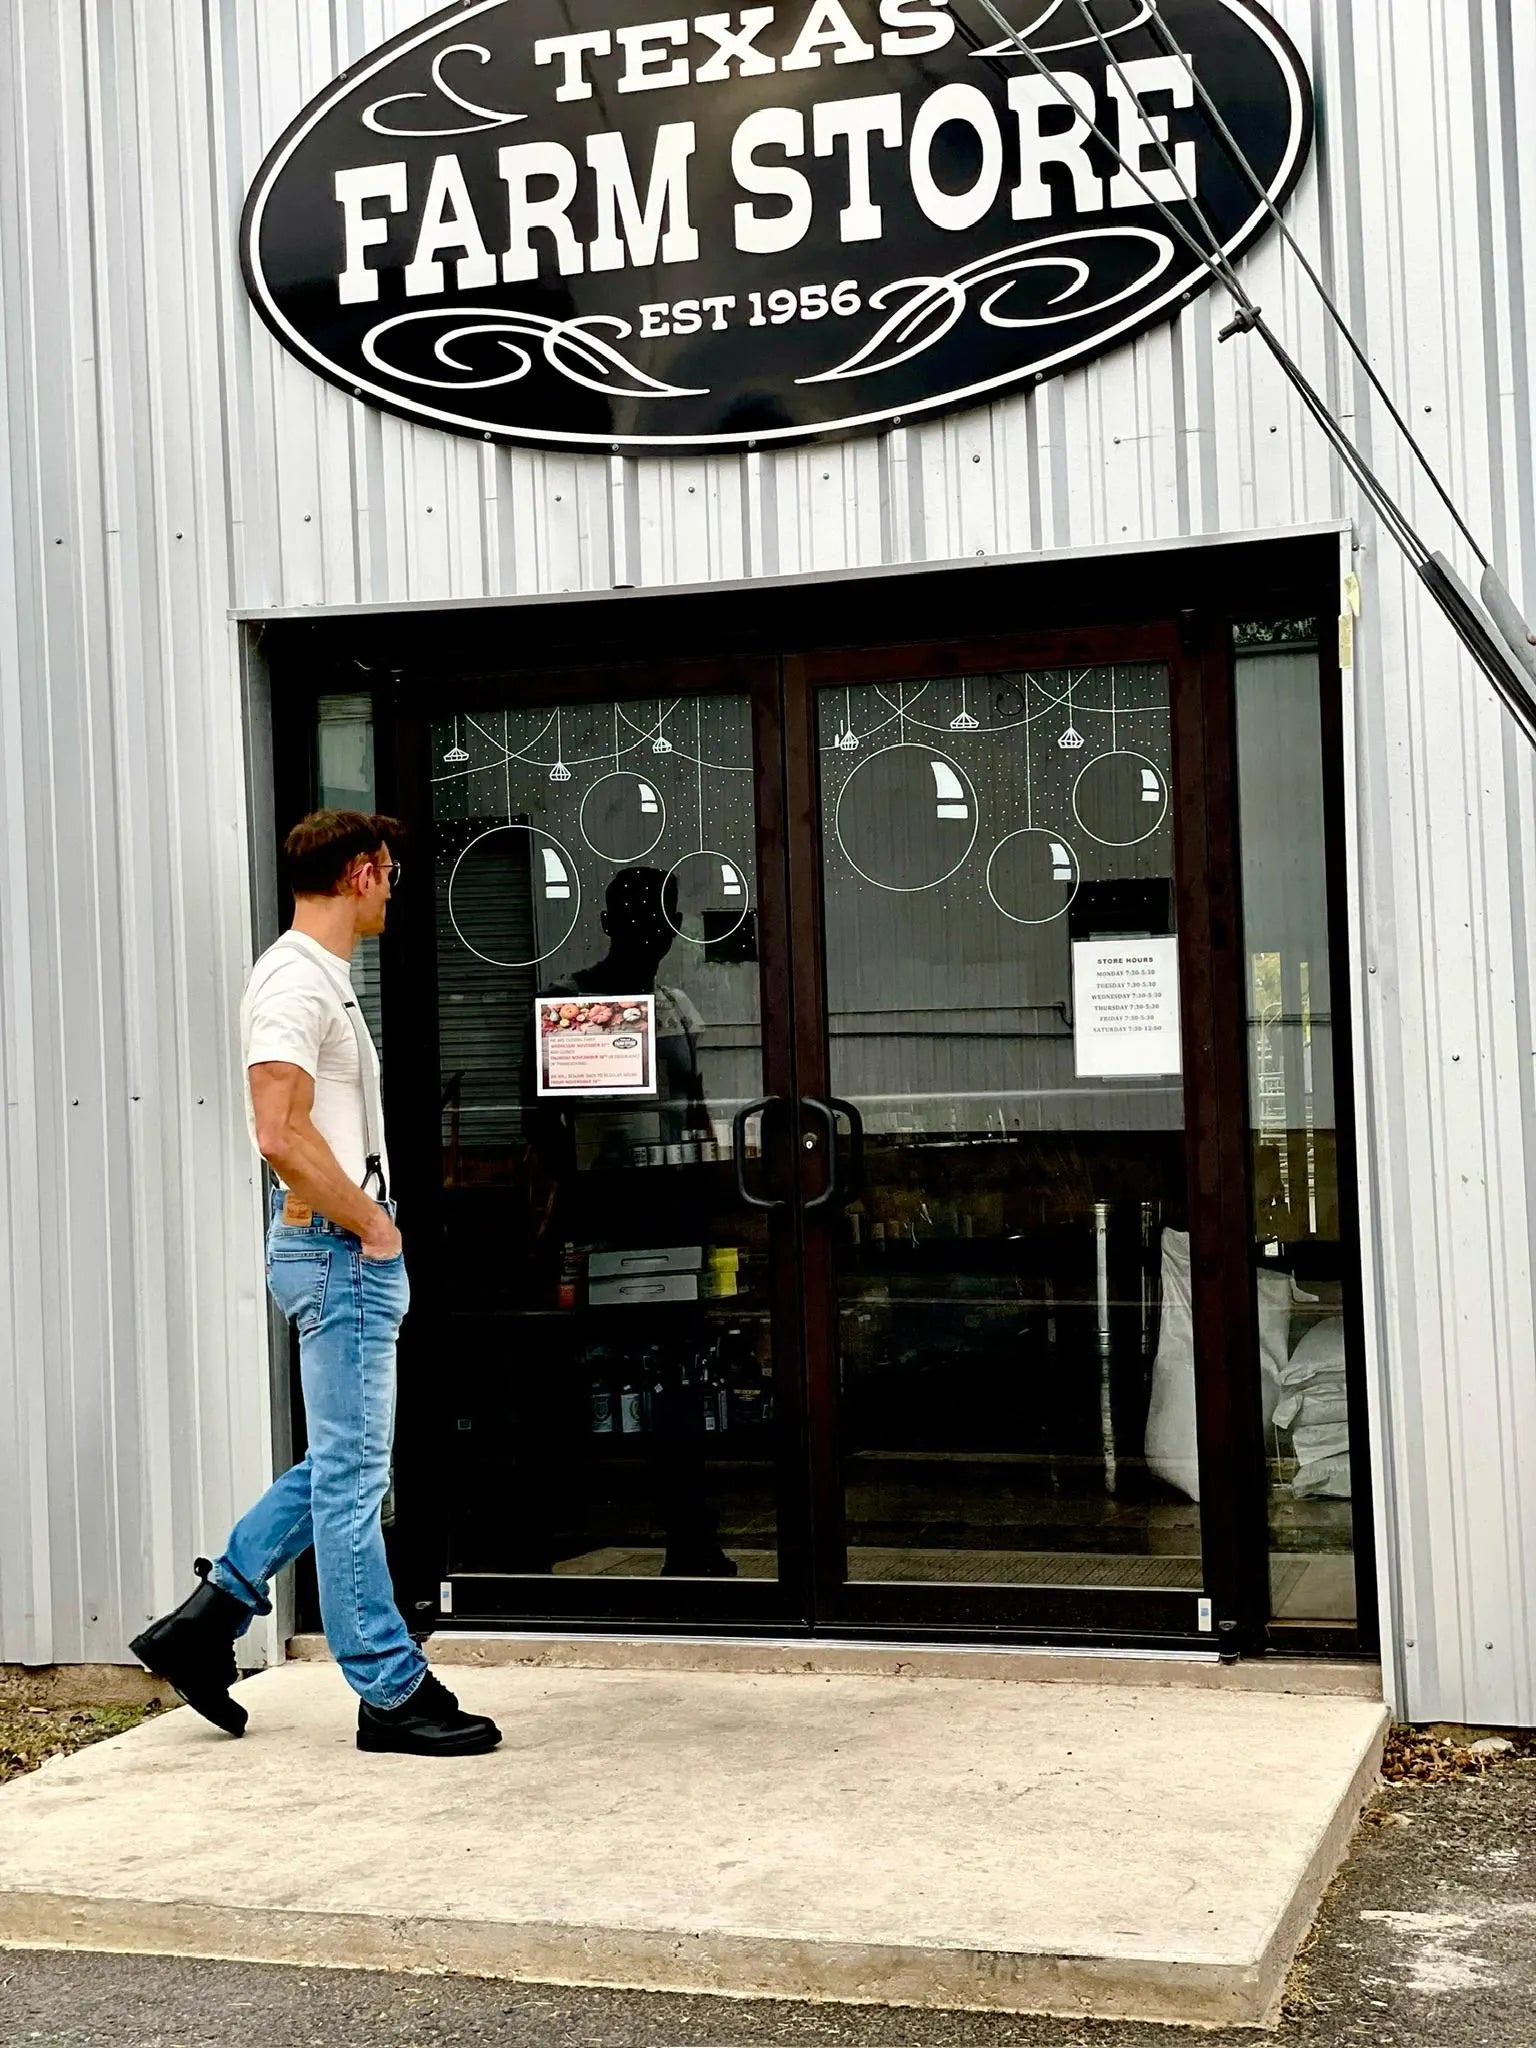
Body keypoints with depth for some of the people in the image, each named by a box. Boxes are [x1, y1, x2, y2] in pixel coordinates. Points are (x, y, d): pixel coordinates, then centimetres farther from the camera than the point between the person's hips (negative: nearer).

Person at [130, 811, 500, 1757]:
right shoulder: (298, 979, -14)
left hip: (351, 1252, 11)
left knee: (342, 1464, 16)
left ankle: (206, 1620, 21)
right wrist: (372, 1226, -15)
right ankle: (392, 1693, 3)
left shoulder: (319, 976, 19)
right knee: (352, 1475, -4)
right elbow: (283, 1135, -24)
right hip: (342, 1253, -11)